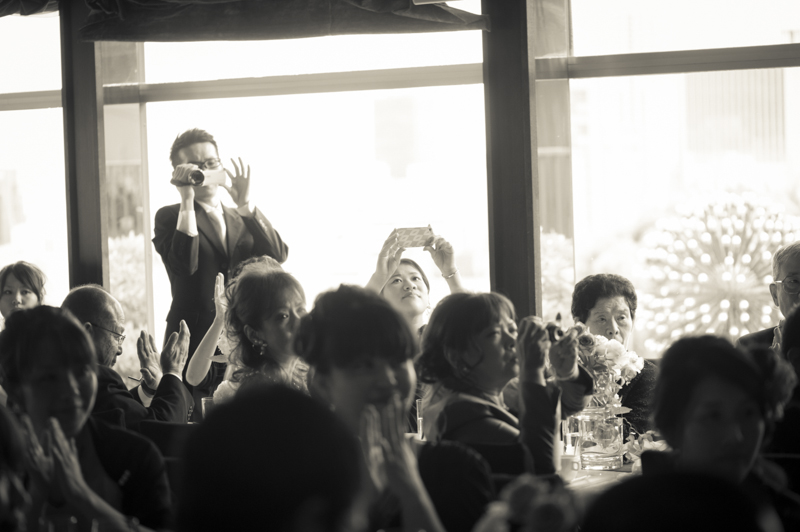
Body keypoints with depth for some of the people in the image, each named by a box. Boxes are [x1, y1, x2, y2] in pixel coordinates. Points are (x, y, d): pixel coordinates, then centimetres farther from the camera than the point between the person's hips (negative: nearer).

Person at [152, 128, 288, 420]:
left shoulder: (243, 220, 18)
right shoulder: (170, 217, 5)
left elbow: (278, 255, -1)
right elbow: (184, 264, -15)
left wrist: (245, 203, -8)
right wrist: (187, 199, -13)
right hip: (194, 350, -4)